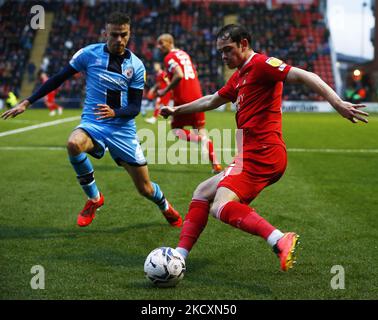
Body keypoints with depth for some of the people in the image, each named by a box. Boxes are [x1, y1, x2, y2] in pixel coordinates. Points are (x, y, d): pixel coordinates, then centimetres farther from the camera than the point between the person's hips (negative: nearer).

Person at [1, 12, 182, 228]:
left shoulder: (136, 65, -1)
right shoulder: (89, 54, -4)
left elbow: (135, 108, -3)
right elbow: (59, 79, 3)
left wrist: (115, 113, -25)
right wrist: (27, 103, 0)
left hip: (123, 130, 1)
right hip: (93, 124, -1)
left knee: (145, 188, 3)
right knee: (74, 144, -37)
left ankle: (166, 207, 41)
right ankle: (94, 198, -12)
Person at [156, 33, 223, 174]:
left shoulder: (169, 57, -6)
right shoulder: (184, 54, 19)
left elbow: (179, 75, -21)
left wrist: (165, 91, -12)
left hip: (183, 98, -7)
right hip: (197, 95, 7)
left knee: (176, 128, 9)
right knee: (200, 129, 13)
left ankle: (201, 139, -18)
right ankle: (216, 164, 6)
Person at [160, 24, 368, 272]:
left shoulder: (261, 64, -7)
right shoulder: (239, 76, 23)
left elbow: (302, 76, -20)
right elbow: (211, 101, 38)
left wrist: (337, 103, -32)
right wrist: (177, 110, 48)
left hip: (261, 153, -10)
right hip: (253, 155, 10)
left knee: (220, 207, -24)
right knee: (202, 193, 16)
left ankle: (280, 240, -37)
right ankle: (180, 255, 16)